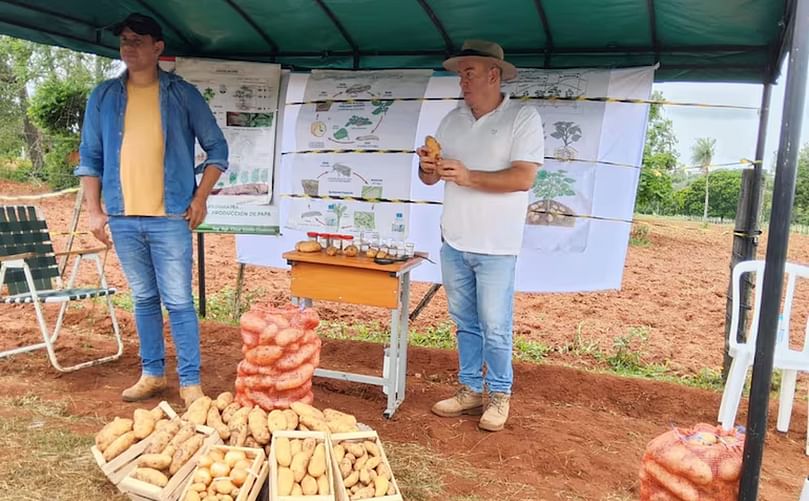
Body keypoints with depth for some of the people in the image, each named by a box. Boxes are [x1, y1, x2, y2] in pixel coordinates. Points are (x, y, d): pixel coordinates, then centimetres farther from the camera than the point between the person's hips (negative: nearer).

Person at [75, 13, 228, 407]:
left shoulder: (182, 94, 2)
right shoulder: (104, 96, 9)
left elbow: (217, 148, 5)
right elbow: (90, 156, 12)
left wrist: (200, 199, -3)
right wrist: (94, 210, 4)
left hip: (170, 217, -3)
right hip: (123, 218, 3)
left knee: (178, 301, -3)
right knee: (144, 299, 12)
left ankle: (190, 381, 5)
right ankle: (152, 374, 24)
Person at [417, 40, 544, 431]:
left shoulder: (523, 118, -7)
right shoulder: (452, 120, 10)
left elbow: (523, 178, -18)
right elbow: (431, 178, 13)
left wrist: (469, 176, -24)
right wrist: (428, 168, -11)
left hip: (495, 247, -5)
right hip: (453, 241, 5)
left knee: (495, 328, 2)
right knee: (465, 323, 14)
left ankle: (499, 395, 20)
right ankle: (470, 389, 28)